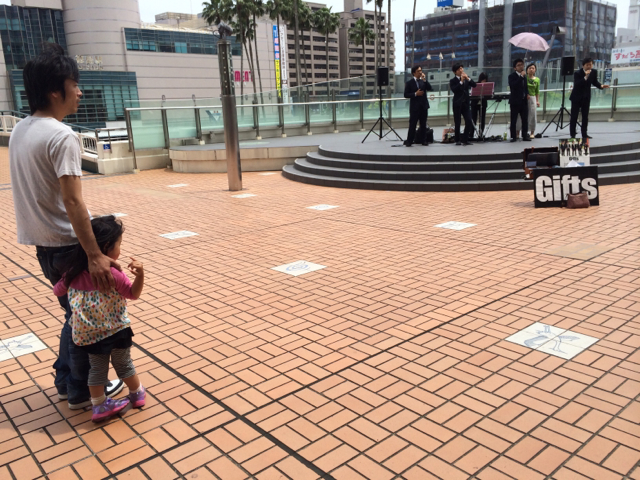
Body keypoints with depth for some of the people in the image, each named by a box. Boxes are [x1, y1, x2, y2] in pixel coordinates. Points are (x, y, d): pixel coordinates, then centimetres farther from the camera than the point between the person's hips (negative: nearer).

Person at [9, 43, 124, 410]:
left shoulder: (19, 131, 9)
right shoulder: (62, 137, -20)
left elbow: (33, 190, 14)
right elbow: (73, 202, -27)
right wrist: (95, 255, -28)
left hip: (43, 243, 9)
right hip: (67, 244, -9)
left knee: (74, 314, 21)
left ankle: (66, 381, 32)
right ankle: (81, 392, 19)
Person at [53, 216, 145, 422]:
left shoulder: (74, 271, -6)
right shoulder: (113, 274, -21)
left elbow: (57, 291, 10)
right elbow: (133, 294, -11)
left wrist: (65, 278, 30)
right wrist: (140, 275, -25)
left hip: (89, 334, 4)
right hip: (116, 329, -4)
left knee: (97, 368, 18)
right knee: (123, 364, 17)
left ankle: (99, 406, 24)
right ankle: (137, 394, 35)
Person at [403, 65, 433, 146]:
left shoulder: (423, 80, 8)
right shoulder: (409, 82, -3)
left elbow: (430, 89, -4)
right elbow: (406, 95, -6)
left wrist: (424, 80, -12)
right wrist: (415, 94, -17)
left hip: (424, 105, 4)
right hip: (414, 106, -4)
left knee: (423, 124, 7)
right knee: (412, 124, -4)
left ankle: (424, 140, 14)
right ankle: (409, 141, 0)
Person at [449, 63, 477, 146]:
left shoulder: (467, 78, 11)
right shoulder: (453, 81, -2)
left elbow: (474, 85, 0)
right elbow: (454, 90, -19)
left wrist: (468, 78, -11)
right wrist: (461, 81, -19)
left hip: (466, 103, 4)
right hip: (457, 104, -4)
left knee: (469, 122, -4)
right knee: (457, 123, 1)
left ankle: (465, 140, 3)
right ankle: (457, 140, 12)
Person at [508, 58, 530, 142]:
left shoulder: (524, 76, 16)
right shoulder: (512, 76, -6)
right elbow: (513, 86, -24)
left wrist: (527, 94, 8)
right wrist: (521, 76, -22)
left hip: (524, 100, 6)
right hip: (515, 101, -6)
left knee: (525, 119, 6)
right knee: (514, 119, -2)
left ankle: (525, 135, 12)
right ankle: (514, 136, 2)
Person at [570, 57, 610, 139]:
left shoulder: (594, 72, -2)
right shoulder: (577, 73, -17)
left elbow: (595, 82, 12)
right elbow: (576, 84, -29)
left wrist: (601, 86, -6)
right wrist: (585, 77, -38)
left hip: (586, 97, 4)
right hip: (576, 97, -4)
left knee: (585, 116, 6)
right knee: (574, 116, -2)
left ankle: (584, 134, 12)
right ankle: (572, 135, 5)